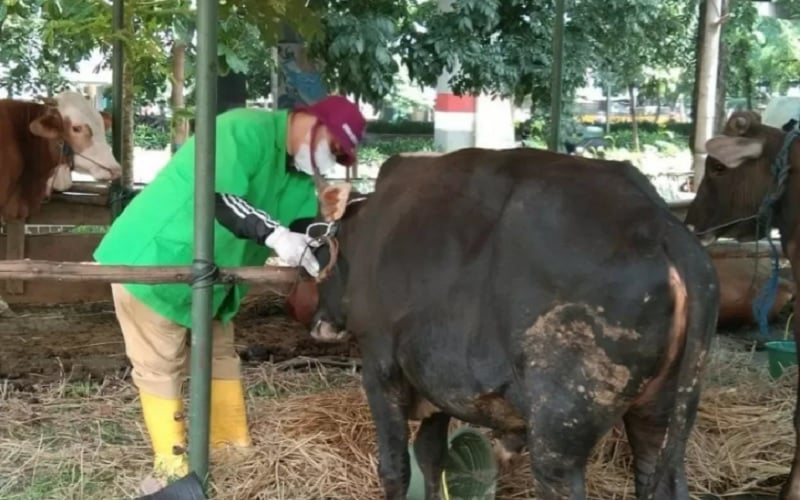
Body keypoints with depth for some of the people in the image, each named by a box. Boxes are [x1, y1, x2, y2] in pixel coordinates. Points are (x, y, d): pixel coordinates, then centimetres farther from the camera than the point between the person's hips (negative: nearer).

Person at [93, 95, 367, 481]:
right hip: (152, 257, -10)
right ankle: (172, 466, 6)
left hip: (206, 272, 10)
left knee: (220, 350, 14)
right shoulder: (246, 131, -24)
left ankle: (233, 447, 24)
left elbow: (307, 226, 3)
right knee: (161, 364, -1)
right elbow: (217, 197, -36)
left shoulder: (296, 171, 6)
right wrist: (274, 233, -44)